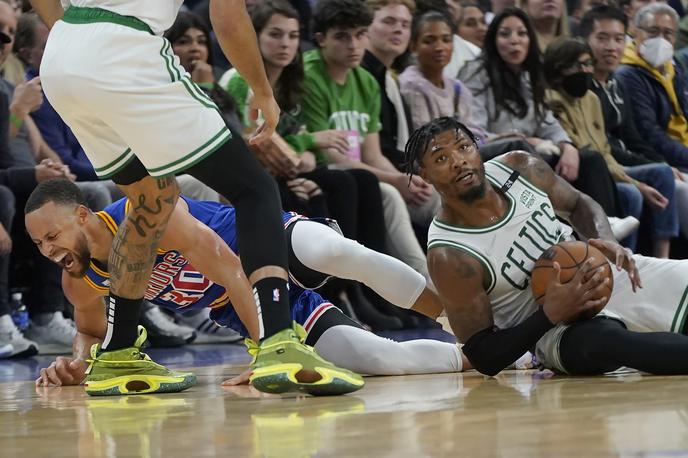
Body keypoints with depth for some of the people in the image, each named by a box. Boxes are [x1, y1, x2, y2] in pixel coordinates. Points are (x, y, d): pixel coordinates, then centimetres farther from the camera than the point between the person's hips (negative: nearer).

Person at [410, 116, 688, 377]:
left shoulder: (519, 167, -6)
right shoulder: (449, 256, -21)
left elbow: (579, 205, 13)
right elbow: (483, 359, -17)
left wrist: (606, 241, -10)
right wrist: (550, 315, -30)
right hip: (552, 329, -7)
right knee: (595, 339, -39)